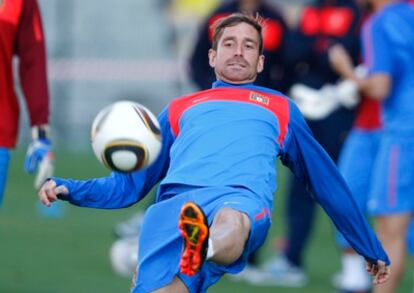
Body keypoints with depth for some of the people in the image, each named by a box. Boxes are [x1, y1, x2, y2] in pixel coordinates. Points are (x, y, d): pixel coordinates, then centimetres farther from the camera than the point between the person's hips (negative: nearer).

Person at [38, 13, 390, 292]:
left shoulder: (279, 109, 35)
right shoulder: (180, 110, 37)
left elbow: (326, 182, 38)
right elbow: (131, 183, 36)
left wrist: (372, 249, 37)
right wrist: (68, 189, 19)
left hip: (244, 196, -3)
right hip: (175, 200, 3)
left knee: (230, 224, -44)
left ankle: (205, 247, -71)